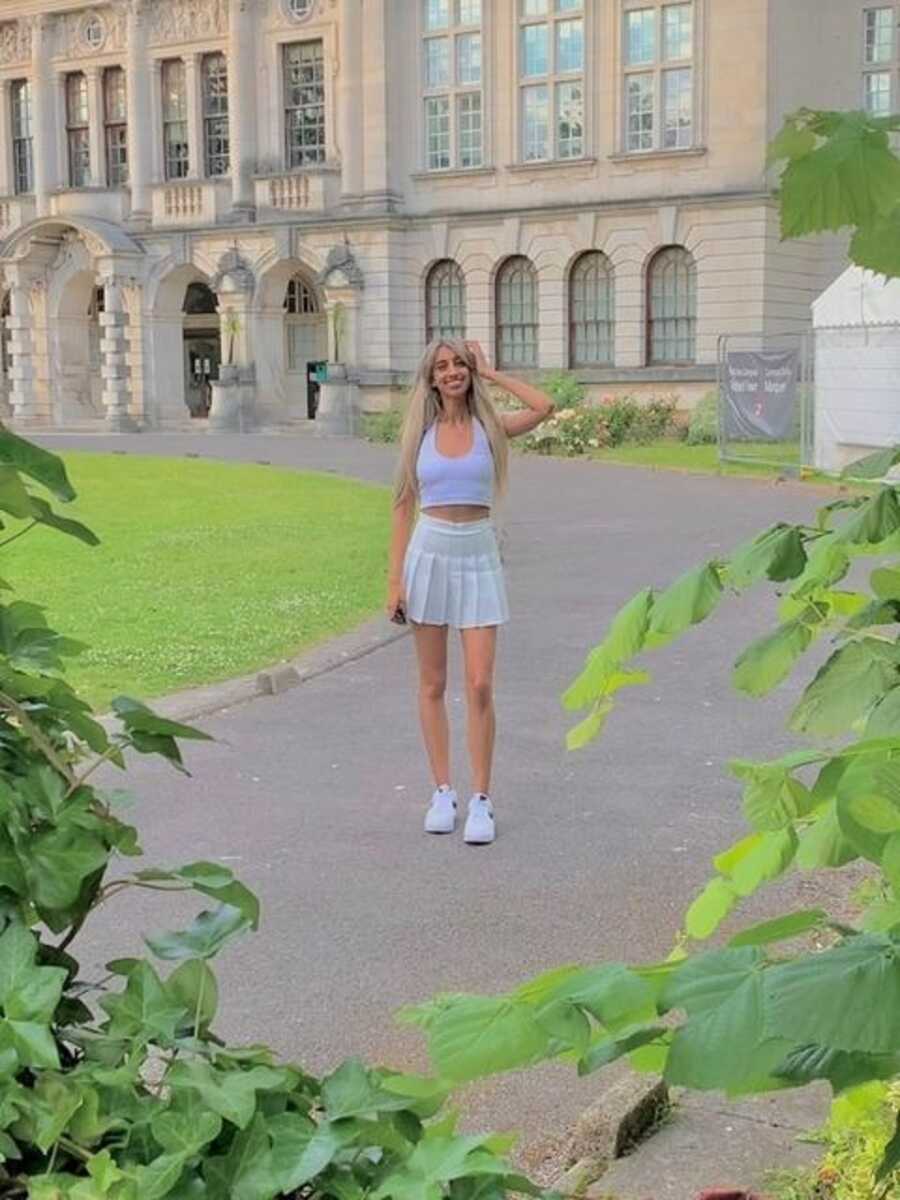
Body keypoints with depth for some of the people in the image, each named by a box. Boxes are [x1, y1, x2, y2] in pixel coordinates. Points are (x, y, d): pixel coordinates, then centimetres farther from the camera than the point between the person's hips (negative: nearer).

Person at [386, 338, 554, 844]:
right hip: (429, 553, 1)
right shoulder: (420, 432, 4)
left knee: (480, 686, -6)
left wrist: (491, 373, -4)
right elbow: (404, 505, 5)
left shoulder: (490, 427, 2)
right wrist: (395, 578, -1)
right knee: (433, 684, 7)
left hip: (479, 557, -1)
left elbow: (545, 407, -16)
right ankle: (443, 791, 17)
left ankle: (482, 800, 3)